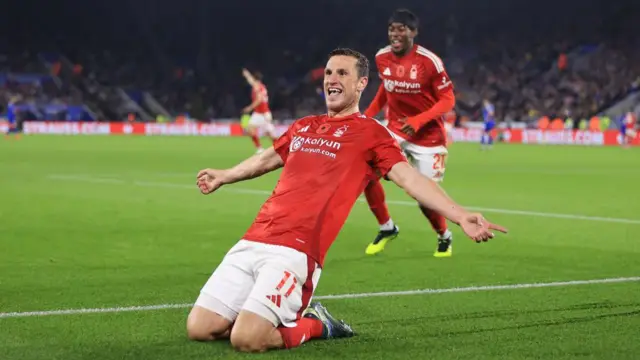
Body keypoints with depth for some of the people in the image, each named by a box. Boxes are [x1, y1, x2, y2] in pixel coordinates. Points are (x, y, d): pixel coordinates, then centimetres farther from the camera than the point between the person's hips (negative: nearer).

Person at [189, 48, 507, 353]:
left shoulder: (369, 132, 4)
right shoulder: (302, 127, 22)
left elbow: (410, 179, -7)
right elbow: (267, 159, 41)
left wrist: (460, 216, -23)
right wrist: (222, 177, 58)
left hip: (294, 252, -6)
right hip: (251, 242, 6)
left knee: (247, 340, -23)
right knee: (200, 329, -2)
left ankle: (314, 326, 9)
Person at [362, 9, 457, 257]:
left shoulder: (429, 61, -20)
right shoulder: (382, 58, -5)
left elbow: (448, 100, -15)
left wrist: (419, 120, -28)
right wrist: (368, 115, 4)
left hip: (428, 134, -4)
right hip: (396, 129, 4)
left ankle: (444, 237, 28)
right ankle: (387, 228, 6)